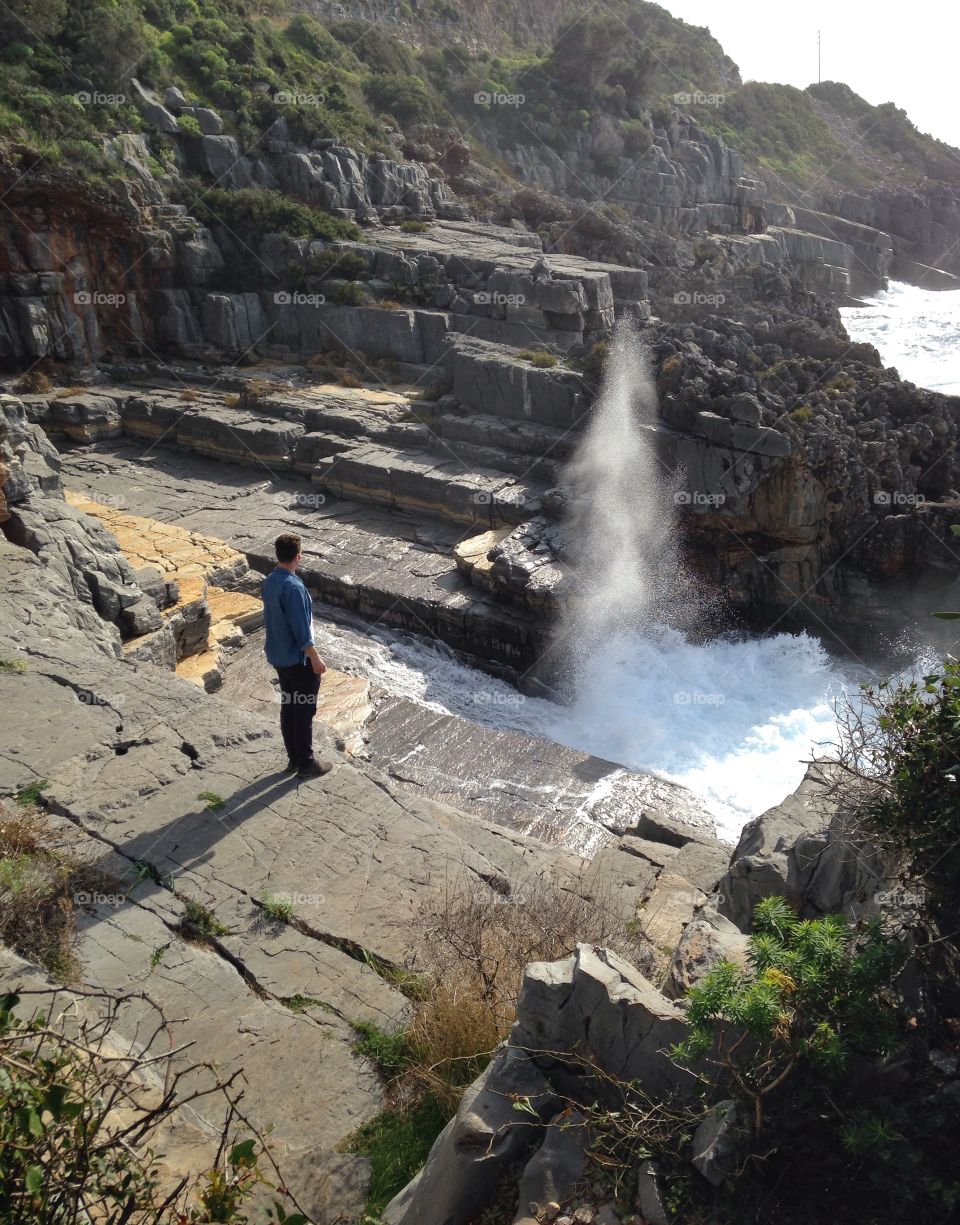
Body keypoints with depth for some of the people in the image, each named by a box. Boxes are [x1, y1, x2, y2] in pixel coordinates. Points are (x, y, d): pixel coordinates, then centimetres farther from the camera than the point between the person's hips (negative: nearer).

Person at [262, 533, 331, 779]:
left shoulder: (269, 582, 2)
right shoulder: (293, 587, -26)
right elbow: (301, 630, -24)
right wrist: (315, 658, -16)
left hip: (278, 656, 9)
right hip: (298, 659, -9)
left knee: (288, 706, 17)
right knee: (304, 711, 3)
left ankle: (294, 758, 29)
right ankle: (306, 764, 14)